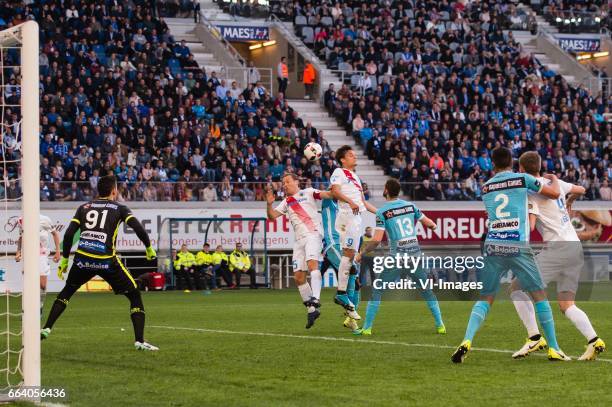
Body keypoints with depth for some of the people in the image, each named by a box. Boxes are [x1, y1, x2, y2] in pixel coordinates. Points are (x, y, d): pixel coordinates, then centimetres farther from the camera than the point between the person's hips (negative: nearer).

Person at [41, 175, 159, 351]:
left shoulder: (84, 207, 16)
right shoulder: (119, 208, 8)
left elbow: (68, 234, 8)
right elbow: (138, 228, -5)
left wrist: (64, 260, 16)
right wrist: (149, 248, 10)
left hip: (83, 259, 3)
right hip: (107, 261, -3)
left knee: (66, 292, 29)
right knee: (135, 296, 9)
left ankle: (46, 328, 24)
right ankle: (140, 341, -2)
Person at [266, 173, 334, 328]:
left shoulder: (308, 193, 8)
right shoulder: (286, 202, 23)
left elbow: (324, 194, -6)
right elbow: (272, 216, 15)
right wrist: (269, 204, -4)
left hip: (312, 233, -6)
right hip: (299, 239, 6)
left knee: (312, 263, -29)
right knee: (298, 276, 0)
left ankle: (315, 299, -41)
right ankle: (311, 310, 9)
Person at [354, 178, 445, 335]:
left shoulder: (382, 212, -6)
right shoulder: (410, 206, 6)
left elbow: (377, 239, -12)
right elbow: (429, 224, 10)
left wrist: (362, 254, 0)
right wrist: (433, 225, 34)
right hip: (415, 253, 4)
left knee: (377, 290, 6)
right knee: (427, 290, 16)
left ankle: (367, 327, 2)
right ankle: (440, 325, 15)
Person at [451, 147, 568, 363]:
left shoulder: (485, 187, 13)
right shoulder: (523, 179, 2)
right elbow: (554, 193, 10)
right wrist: (554, 179, 32)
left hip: (493, 246, 3)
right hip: (518, 246, -3)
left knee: (485, 298, 8)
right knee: (539, 294, 9)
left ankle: (467, 340, -14)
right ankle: (553, 349, 8)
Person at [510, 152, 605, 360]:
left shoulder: (531, 191, -6)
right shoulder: (554, 182, 16)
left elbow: (529, 225, -15)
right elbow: (580, 190, 33)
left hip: (558, 247, -8)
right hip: (576, 248, 8)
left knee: (517, 287, -3)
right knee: (566, 305, 9)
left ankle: (535, 338, -11)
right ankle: (594, 341, -10)